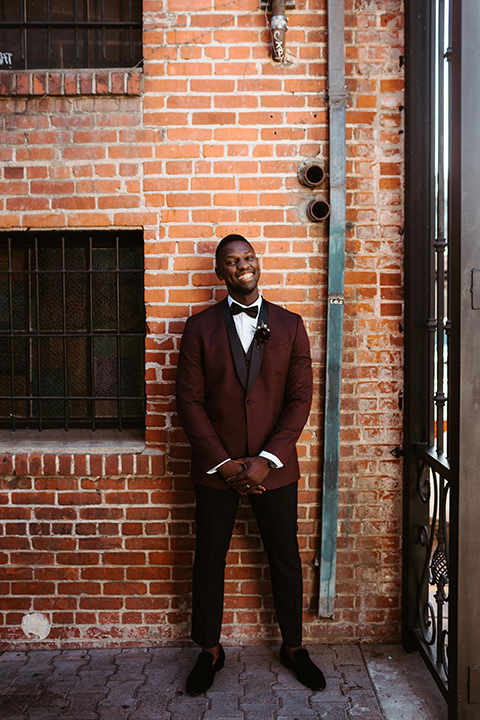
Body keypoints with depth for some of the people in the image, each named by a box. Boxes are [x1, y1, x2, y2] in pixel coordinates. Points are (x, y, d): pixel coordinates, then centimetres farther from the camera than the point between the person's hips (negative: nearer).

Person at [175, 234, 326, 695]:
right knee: (209, 561, 11)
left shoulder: (289, 325, 2)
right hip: (215, 467, 0)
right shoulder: (199, 328, 0)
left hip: (274, 467, 1)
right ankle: (210, 652, 30)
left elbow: (300, 398, -3)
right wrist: (224, 464, -11)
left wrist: (266, 460, -12)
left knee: (286, 560, 11)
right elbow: (189, 401, -4)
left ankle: (293, 647, 32)